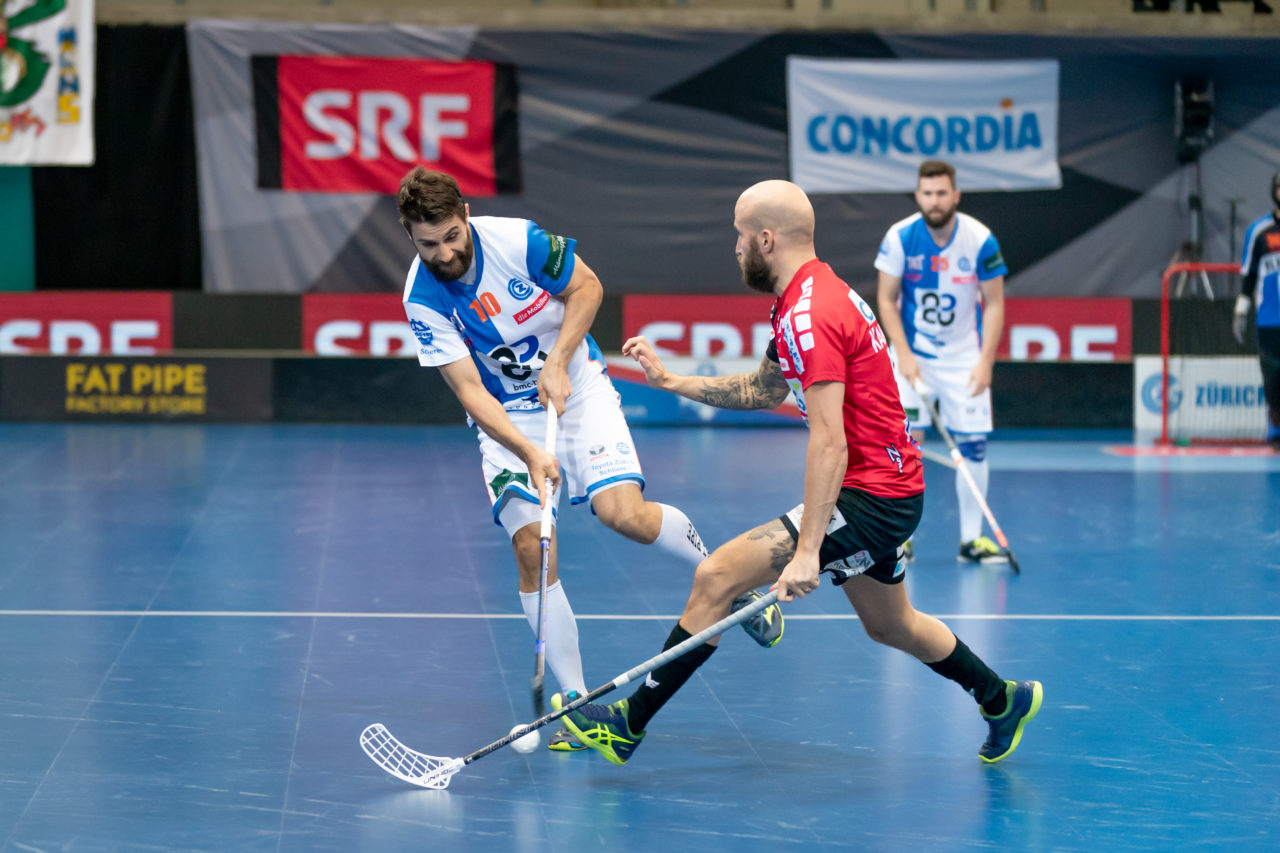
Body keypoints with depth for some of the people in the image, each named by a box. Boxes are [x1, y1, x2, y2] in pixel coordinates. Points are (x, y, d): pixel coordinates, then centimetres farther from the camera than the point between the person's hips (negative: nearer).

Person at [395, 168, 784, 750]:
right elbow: (470, 391, -18)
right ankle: (577, 702, -5)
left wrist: (557, 363, -16)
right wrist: (529, 453, -31)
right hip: (507, 418, 1)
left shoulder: (517, 240, -19)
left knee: (625, 515, -21)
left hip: (577, 390, -1)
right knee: (532, 549, -14)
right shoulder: (422, 300, -17)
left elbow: (586, 288, -4)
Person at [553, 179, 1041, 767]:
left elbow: (829, 443, -27)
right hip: (892, 492, 11)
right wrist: (671, 381, 19)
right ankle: (1004, 700, 45)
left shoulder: (809, 316, -21)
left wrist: (807, 550, -30)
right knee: (889, 626, 28)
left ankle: (628, 724, -9)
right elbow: (763, 391, 24)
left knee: (718, 576, -14)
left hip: (869, 498, -11)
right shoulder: (812, 296, 11)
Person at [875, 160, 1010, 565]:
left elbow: (994, 305, -5)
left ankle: (971, 538, 7)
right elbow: (886, 299, -6)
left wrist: (985, 362, -14)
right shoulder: (899, 237, -12)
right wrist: (904, 355, -15)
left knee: (973, 444, -3)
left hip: (964, 356, 0)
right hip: (913, 352, 0)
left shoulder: (981, 240, -13)